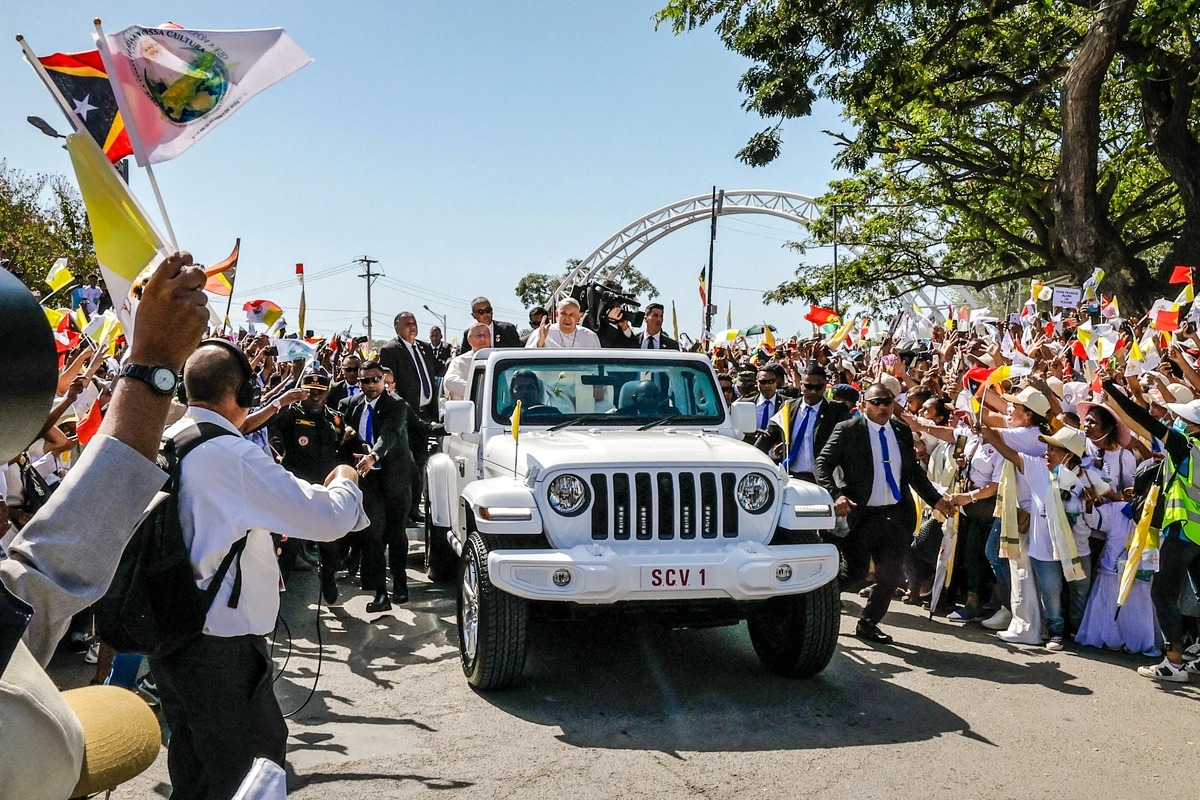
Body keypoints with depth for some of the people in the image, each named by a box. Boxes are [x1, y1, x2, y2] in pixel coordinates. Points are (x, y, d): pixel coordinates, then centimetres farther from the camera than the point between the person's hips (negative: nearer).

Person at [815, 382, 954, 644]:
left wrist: (936, 500, 12)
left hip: (896, 514, 5)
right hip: (859, 514, -5)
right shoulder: (847, 430, -6)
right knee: (854, 572, -4)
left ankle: (868, 624, 25)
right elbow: (823, 464, -10)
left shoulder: (903, 432, 9)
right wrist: (835, 496, -24)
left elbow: (914, 470, 18)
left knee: (892, 575, 6)